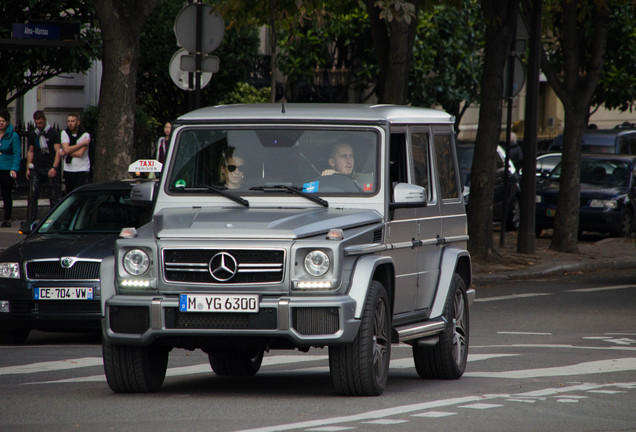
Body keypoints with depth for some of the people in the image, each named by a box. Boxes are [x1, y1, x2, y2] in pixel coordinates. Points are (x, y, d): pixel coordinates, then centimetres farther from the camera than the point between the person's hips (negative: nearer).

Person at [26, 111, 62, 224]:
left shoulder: (53, 133, -2)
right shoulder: (33, 134, 13)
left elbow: (58, 151, -8)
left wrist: (54, 167, -18)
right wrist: (28, 168, 13)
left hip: (50, 169, -4)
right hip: (36, 169, 4)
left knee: (54, 197, -3)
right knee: (32, 196, -4)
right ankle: (30, 222, -2)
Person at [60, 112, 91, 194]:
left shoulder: (85, 135, -8)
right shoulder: (64, 133, 4)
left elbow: (80, 153, -16)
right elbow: (67, 149, -11)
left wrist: (65, 152, -8)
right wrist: (82, 144, -12)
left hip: (82, 169, -4)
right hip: (68, 169, 4)